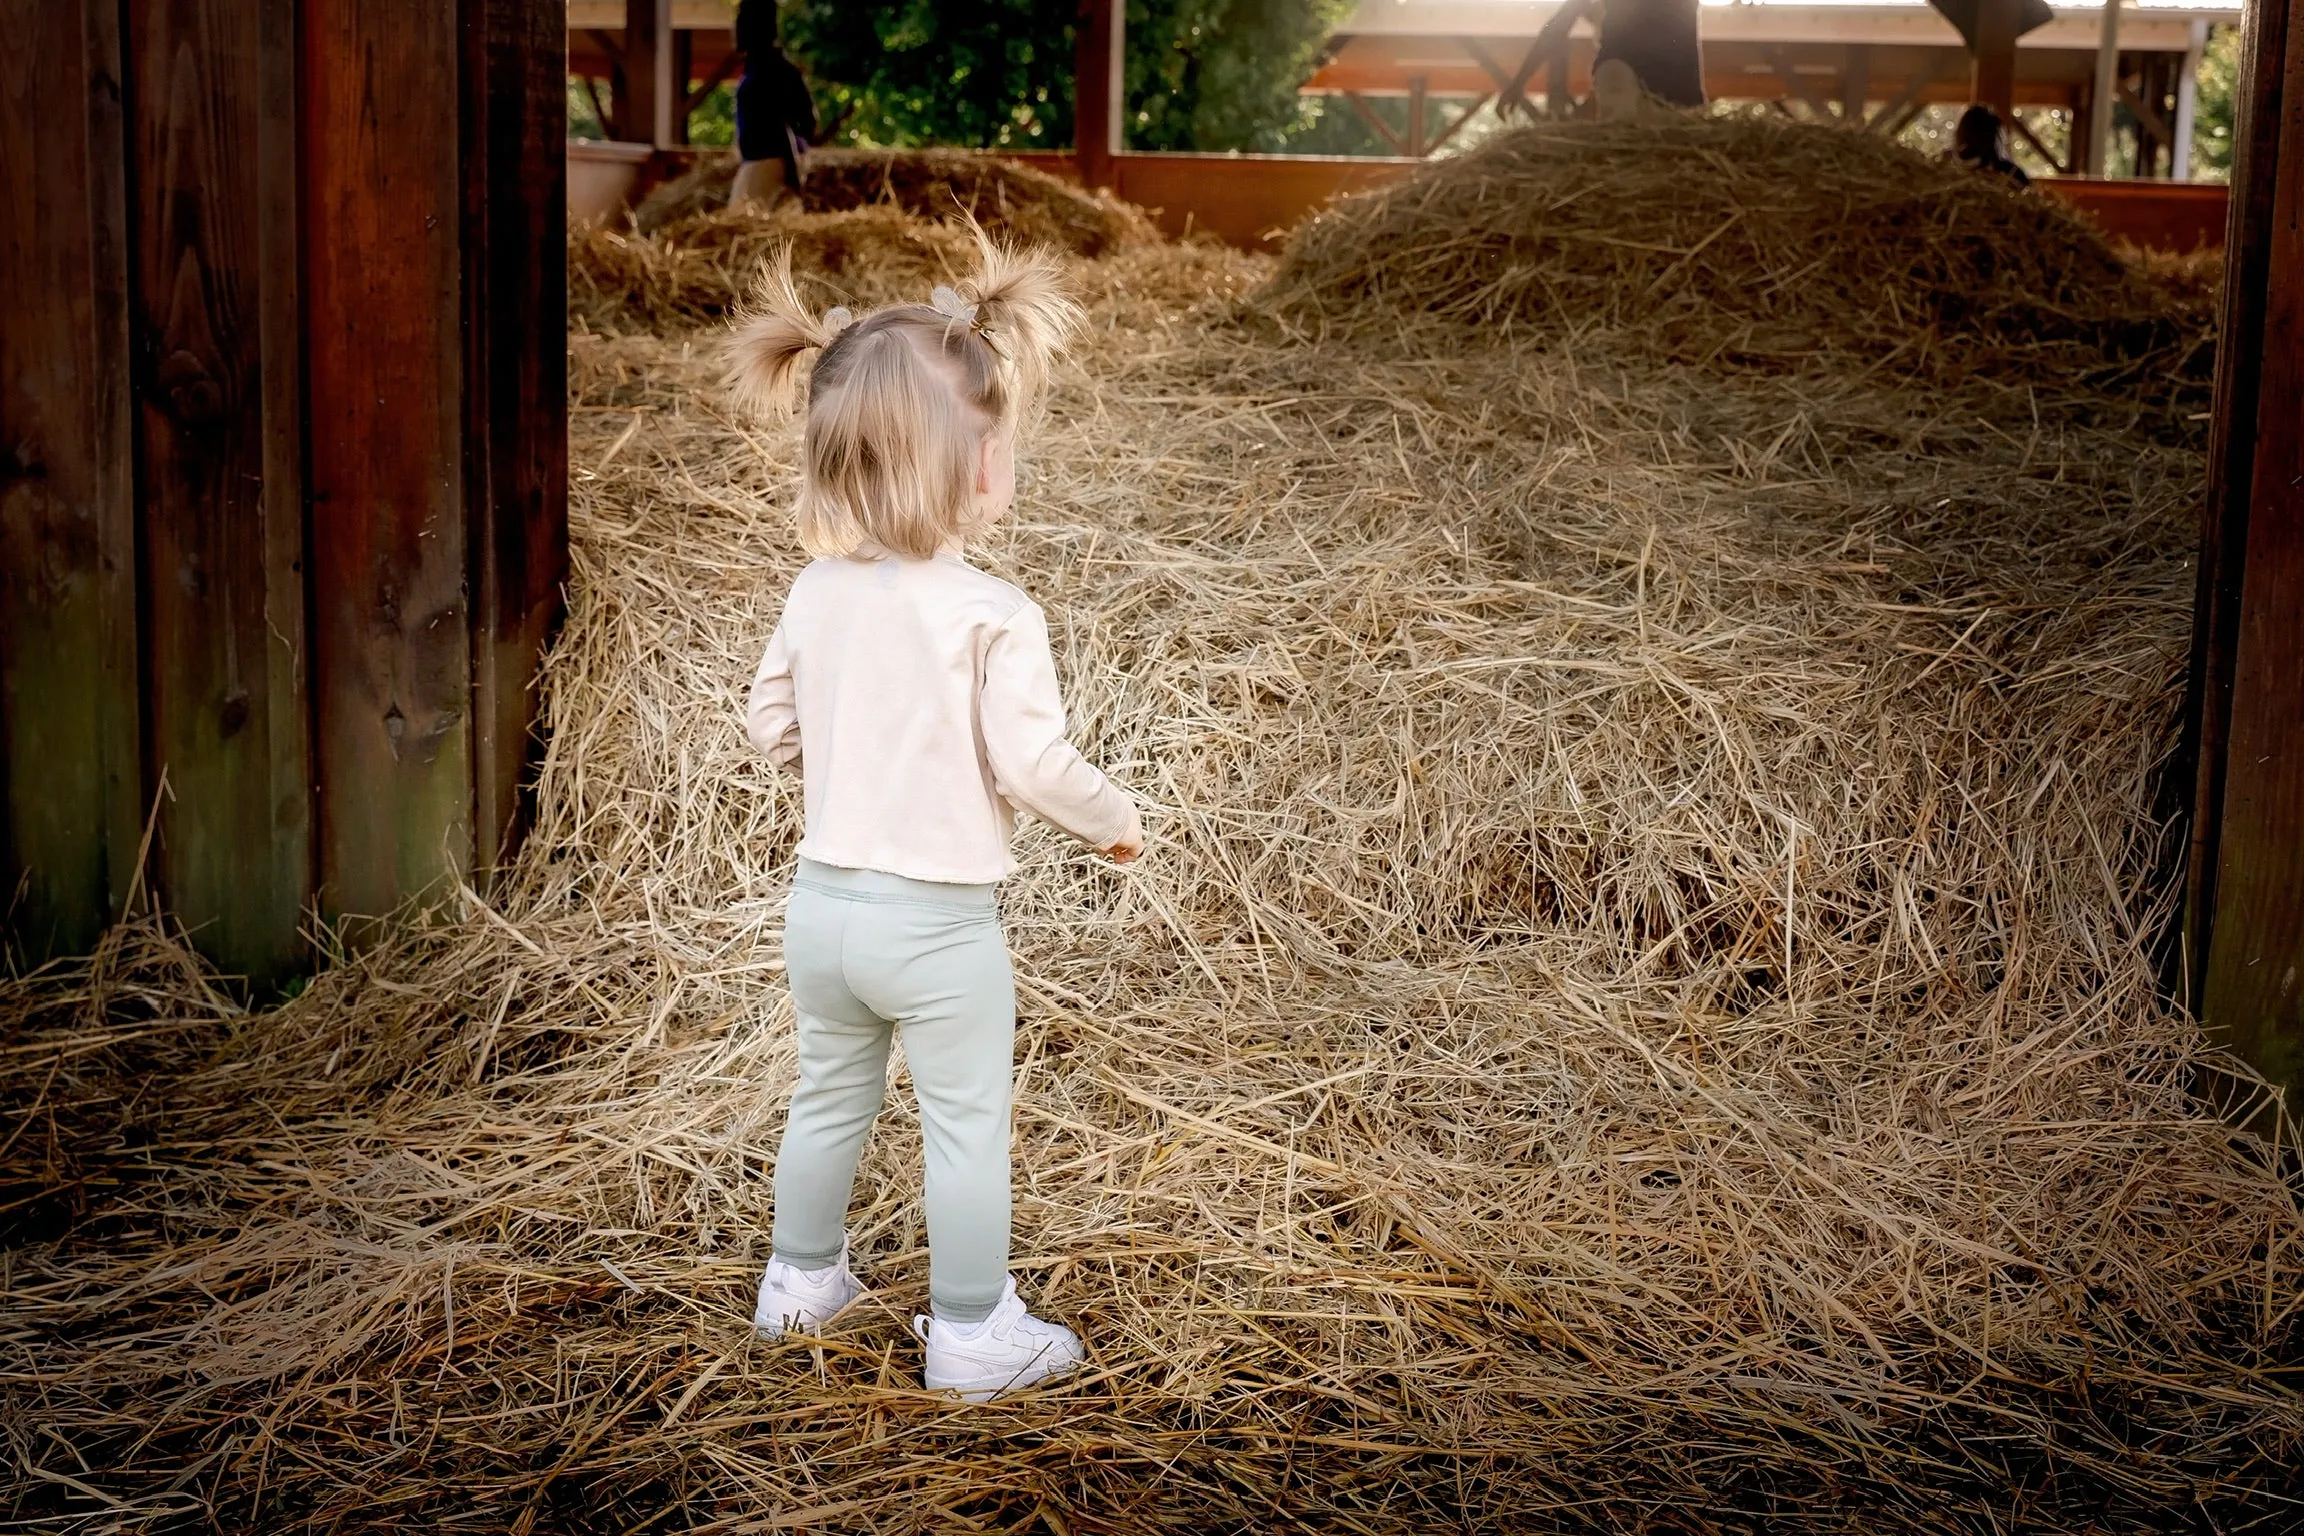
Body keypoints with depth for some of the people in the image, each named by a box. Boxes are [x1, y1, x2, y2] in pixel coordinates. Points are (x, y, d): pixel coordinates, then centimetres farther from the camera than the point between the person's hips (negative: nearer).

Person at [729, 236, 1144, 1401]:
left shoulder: (815, 595, -3)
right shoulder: (993, 616, -21)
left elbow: (771, 727, 6)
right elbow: (1034, 765, -20)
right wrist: (1113, 822, -1)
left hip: (822, 900, 6)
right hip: (938, 921, -6)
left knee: (829, 1100, 24)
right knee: (966, 1127, 9)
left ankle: (801, 1280, 40)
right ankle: (972, 1336, 19)